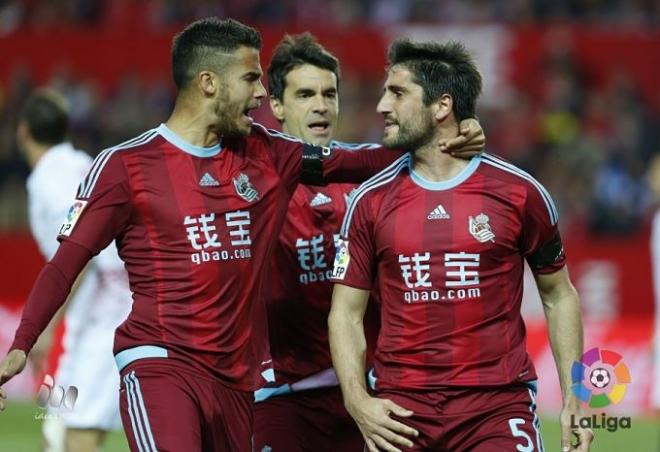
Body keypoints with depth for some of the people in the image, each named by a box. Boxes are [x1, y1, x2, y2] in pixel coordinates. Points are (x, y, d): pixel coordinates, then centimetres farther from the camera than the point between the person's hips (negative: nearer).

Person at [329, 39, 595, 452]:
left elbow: (559, 296, 9)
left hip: (499, 405, -2)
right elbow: (346, 313, 7)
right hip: (400, 409, 2)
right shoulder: (371, 201, 4)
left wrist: (574, 398, 1)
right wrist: (358, 401, -9)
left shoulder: (519, 192, 0)